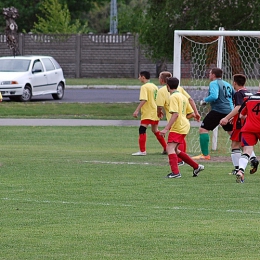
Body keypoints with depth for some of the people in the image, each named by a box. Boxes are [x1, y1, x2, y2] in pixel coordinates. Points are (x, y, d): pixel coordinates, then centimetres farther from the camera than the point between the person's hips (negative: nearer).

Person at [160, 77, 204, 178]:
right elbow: (191, 114, 19)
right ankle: (196, 167, 22)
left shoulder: (173, 97, -12)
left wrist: (166, 129, -24)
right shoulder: (182, 96, 16)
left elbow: (175, 114, -22)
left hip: (178, 127, -10)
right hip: (184, 125, 10)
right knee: (175, 150, 18)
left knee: (170, 148, -16)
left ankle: (175, 172, -28)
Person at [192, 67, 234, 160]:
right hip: (229, 110, 8)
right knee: (232, 132, 19)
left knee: (203, 129, -4)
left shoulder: (214, 83, -5)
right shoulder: (227, 84, 18)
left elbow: (214, 96, -21)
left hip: (218, 110, -8)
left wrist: (204, 100, -6)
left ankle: (205, 155, -11)